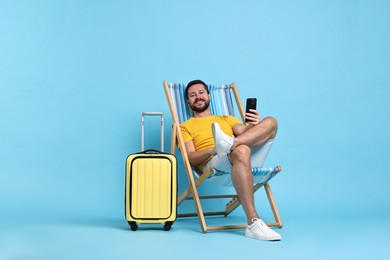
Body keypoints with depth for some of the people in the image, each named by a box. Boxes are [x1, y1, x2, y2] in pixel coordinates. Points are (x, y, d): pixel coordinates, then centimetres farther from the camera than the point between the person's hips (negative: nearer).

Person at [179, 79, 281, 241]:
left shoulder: (227, 119, 35)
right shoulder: (186, 126, 22)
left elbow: (247, 134, 15)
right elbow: (191, 158, 4)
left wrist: (253, 125, -9)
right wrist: (212, 150, -16)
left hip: (249, 160, 5)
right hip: (213, 163, -4)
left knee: (270, 122, -12)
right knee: (241, 150, -39)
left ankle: (229, 144, -38)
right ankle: (253, 224, -45)